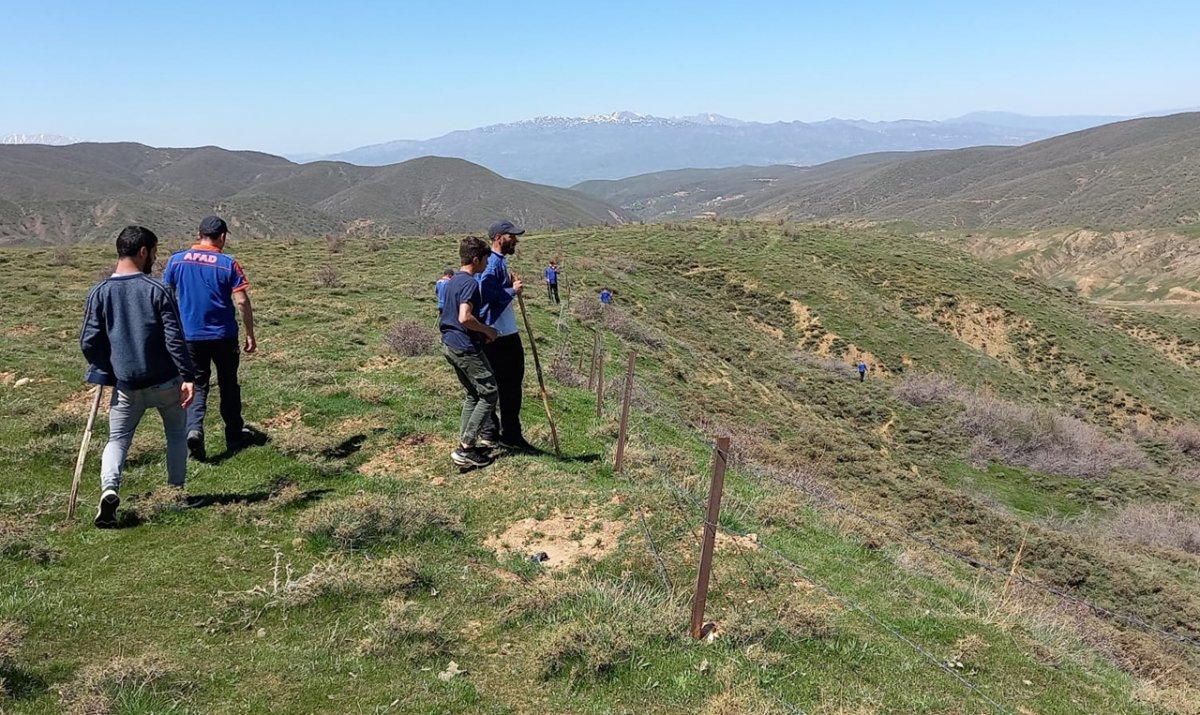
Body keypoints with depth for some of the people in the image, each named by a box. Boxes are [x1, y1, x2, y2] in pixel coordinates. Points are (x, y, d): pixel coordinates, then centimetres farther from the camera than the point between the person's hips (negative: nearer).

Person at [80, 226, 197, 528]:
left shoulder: (99, 293, -1)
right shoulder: (157, 290, -10)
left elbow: (88, 342, 0)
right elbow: (175, 338, -15)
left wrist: (104, 372, 16)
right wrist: (188, 376, -13)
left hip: (126, 385, 2)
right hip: (166, 381, -2)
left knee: (117, 440, 13)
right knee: (177, 434, 18)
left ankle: (109, 489, -11)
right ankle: (176, 491, 20)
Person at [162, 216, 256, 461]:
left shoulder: (177, 260, 1)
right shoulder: (228, 263, -7)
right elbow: (242, 301, -10)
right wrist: (250, 334, -2)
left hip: (189, 337, 2)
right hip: (224, 335, -1)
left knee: (197, 385, 9)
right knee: (229, 386, 13)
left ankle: (194, 429, -15)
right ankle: (235, 436, 24)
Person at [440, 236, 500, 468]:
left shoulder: (453, 281, 13)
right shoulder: (471, 283, -18)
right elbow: (465, 318, -29)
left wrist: (481, 332, 20)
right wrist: (487, 330, -14)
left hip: (450, 345, 10)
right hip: (466, 347, -10)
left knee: (473, 394, 19)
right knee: (489, 394, -1)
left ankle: (465, 444, 21)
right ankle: (466, 449, -2)